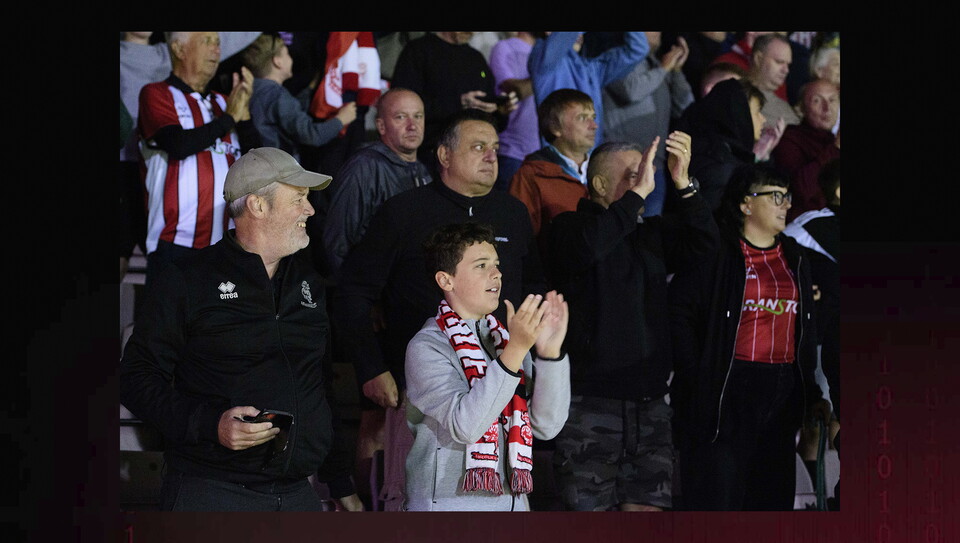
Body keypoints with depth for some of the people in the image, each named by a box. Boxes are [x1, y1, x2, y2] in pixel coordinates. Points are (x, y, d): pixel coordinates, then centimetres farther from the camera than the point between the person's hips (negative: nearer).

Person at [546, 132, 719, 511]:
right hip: (590, 404, -5)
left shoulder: (652, 234, 16)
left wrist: (684, 183, -11)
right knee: (589, 510, -5)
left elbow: (704, 244, 1)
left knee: (648, 507, 0)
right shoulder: (570, 227, 0)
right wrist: (638, 192, -21)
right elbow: (587, 247, -23)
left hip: (649, 405, 5)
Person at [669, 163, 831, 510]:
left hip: (783, 396, 6)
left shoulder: (795, 257, 17)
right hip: (727, 394, -6)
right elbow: (679, 314, -8)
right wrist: (698, 377, -12)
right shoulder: (716, 253, -4)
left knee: (772, 499, 7)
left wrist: (812, 393, 12)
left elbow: (807, 334, 19)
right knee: (718, 498, -6)